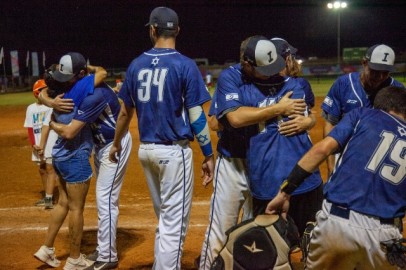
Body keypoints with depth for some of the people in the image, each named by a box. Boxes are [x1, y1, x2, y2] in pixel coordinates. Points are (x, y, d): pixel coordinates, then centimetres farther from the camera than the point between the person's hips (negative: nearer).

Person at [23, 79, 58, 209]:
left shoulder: (50, 106, -7)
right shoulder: (31, 108, 9)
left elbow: (46, 127, -15)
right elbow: (30, 128, 6)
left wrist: (42, 146, -20)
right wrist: (34, 144, -7)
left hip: (50, 143, -6)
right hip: (37, 145, 6)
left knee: (50, 169, -8)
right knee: (42, 170, 13)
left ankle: (49, 198, -9)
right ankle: (47, 196, 26)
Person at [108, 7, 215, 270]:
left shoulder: (136, 65, 5)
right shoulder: (185, 65, -10)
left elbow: (125, 112, 11)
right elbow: (196, 117, -12)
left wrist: (117, 143, 26)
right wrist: (209, 155, -5)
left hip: (146, 150, 6)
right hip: (174, 151, -6)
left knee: (164, 218, 22)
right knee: (174, 222, 2)